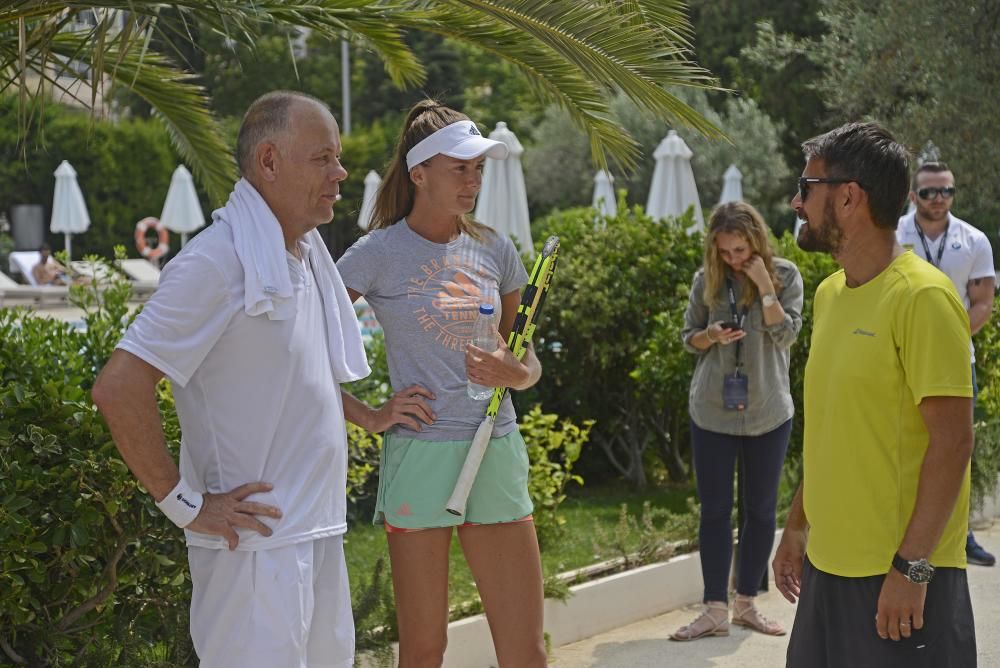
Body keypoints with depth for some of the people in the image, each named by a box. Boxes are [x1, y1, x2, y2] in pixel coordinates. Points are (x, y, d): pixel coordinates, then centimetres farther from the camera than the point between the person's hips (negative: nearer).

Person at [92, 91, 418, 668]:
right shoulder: (218, 261, -17)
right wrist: (183, 503, -18)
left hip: (319, 529, 9)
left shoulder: (307, 253, 12)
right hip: (257, 540, -9)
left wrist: (368, 417, 18)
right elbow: (119, 388, -21)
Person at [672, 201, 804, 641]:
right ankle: (716, 610, 8)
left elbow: (786, 334, -12)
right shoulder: (706, 280, 0)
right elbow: (688, 336, 7)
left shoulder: (785, 275, -3)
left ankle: (746, 604, 21)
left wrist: (763, 284, -18)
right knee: (715, 510, 2)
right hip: (712, 411, 0)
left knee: (761, 509, 8)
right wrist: (709, 336, -14)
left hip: (768, 411, 0)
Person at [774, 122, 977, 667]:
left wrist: (911, 567, -19)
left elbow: (953, 441, -17)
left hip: (901, 576, -8)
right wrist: (797, 526, 18)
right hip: (828, 564, 8)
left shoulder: (922, 297, -14)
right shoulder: (829, 294, 10)